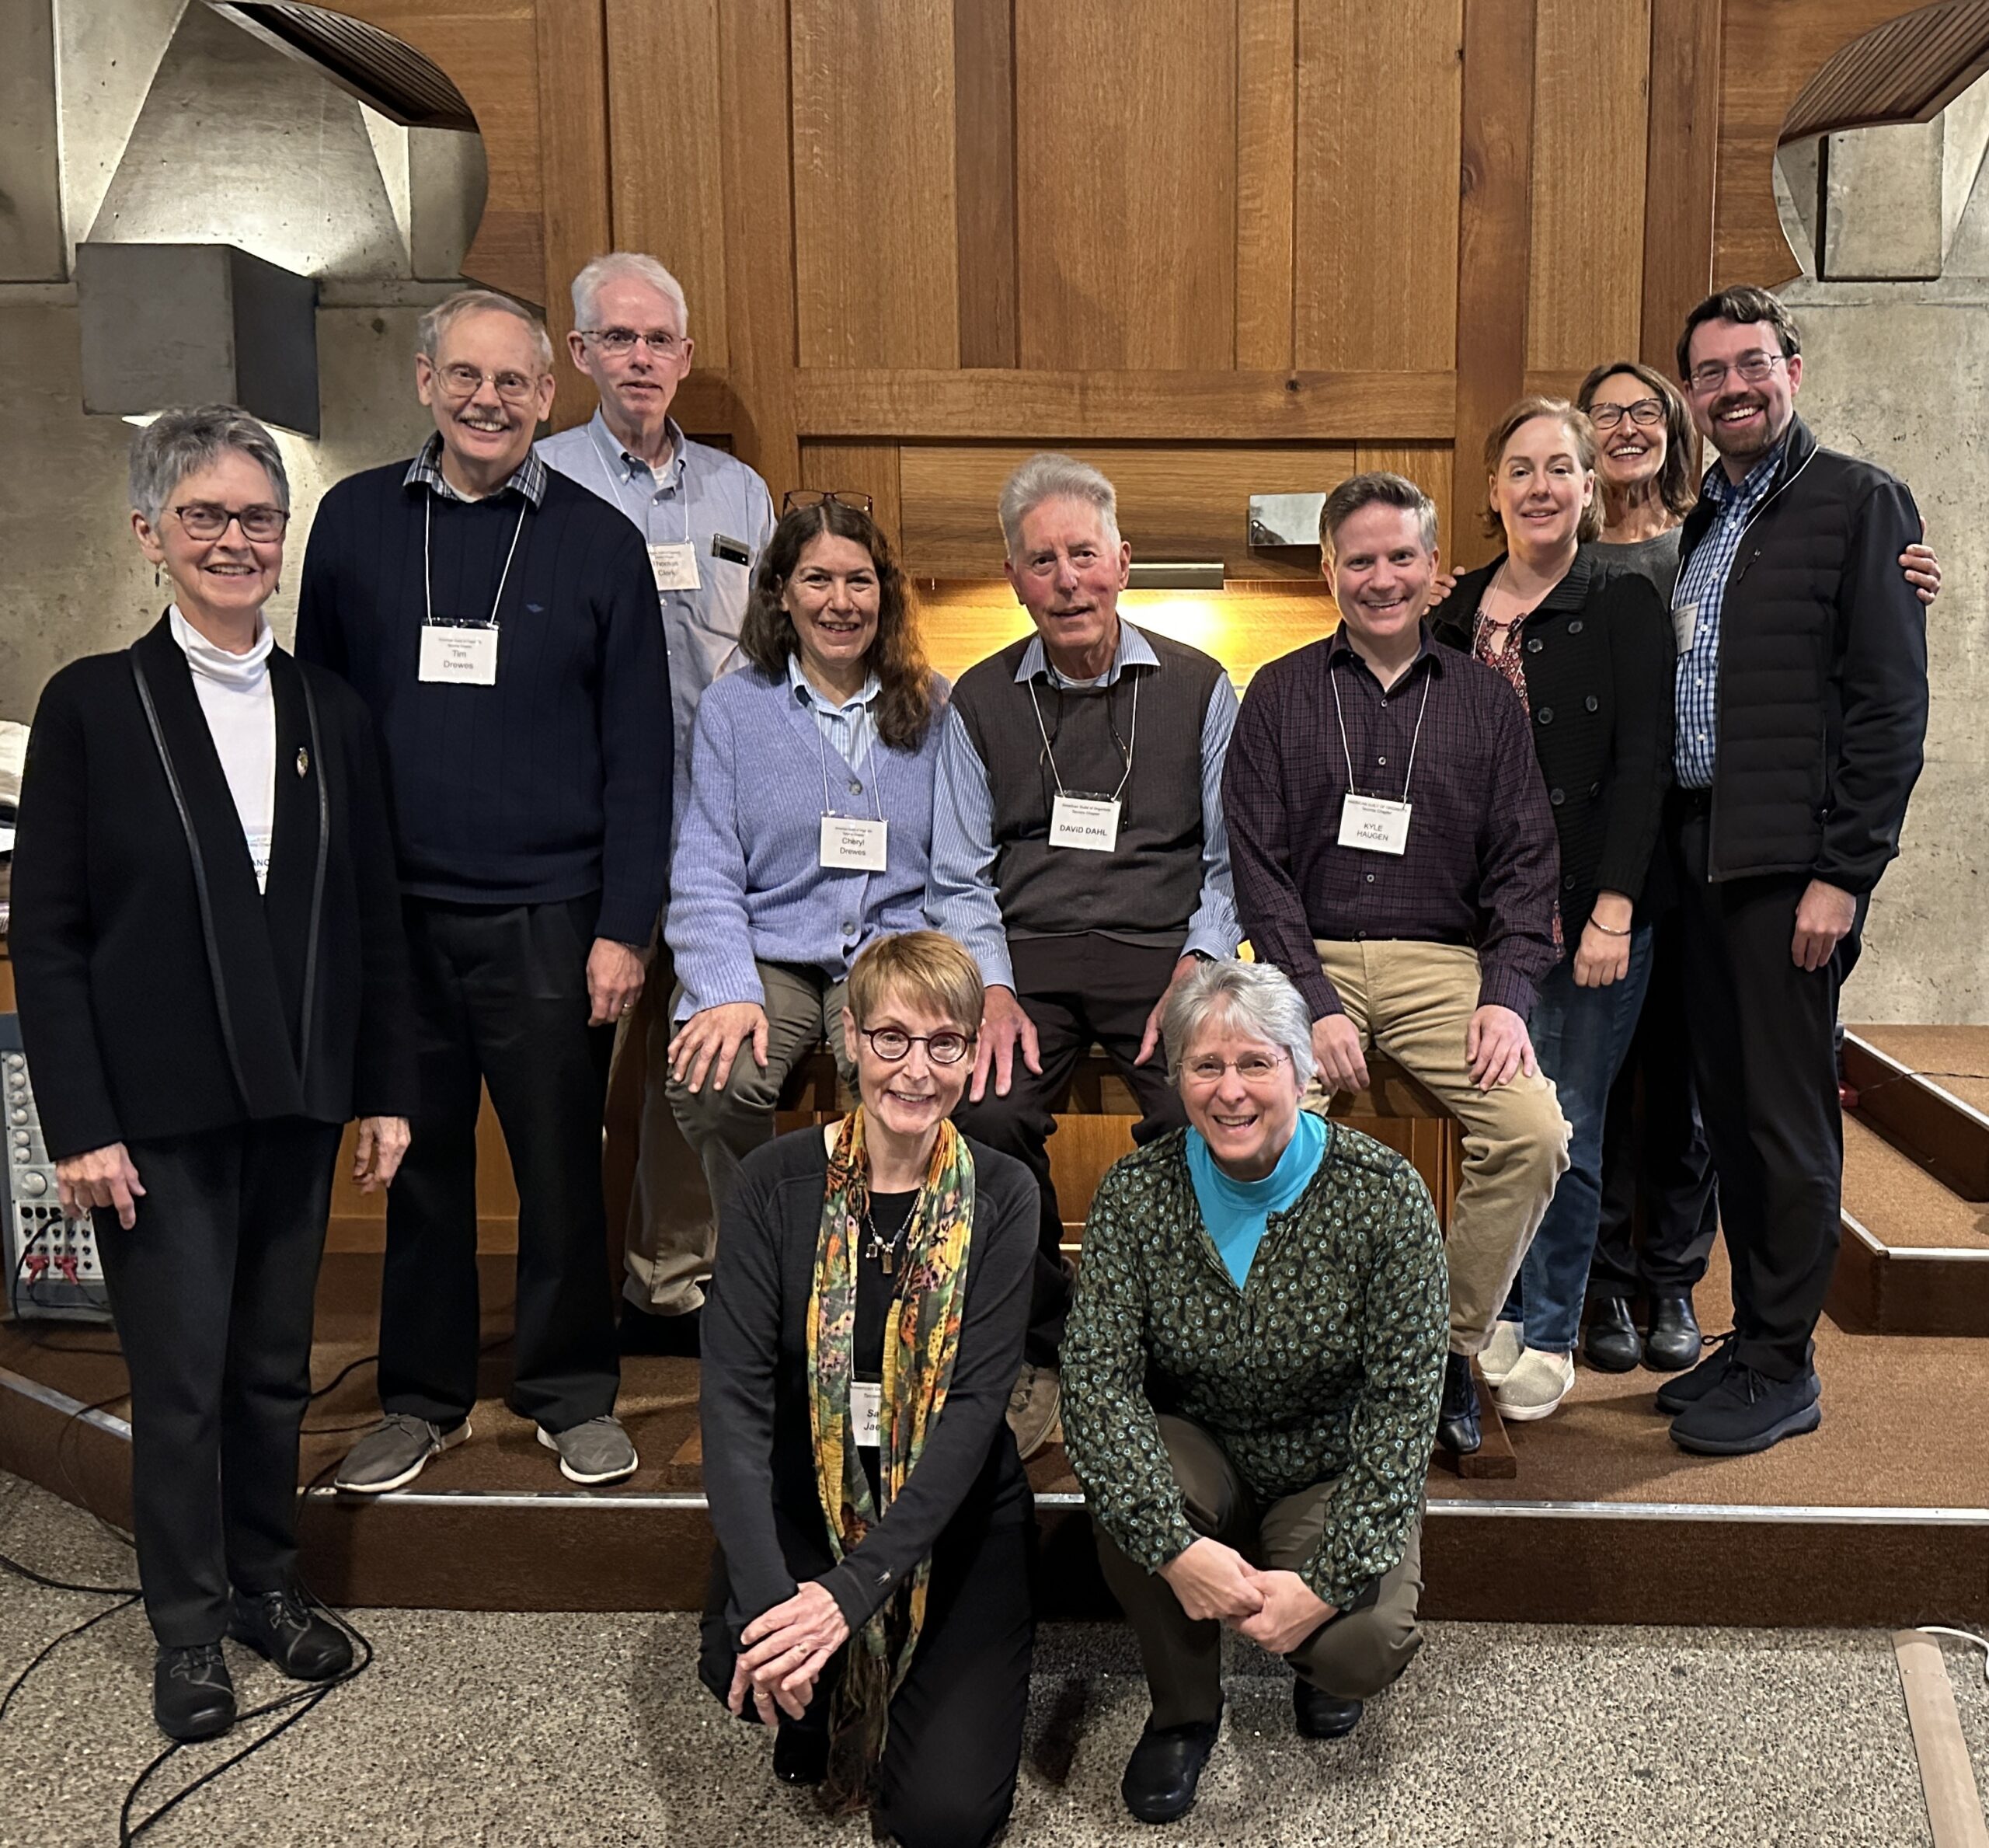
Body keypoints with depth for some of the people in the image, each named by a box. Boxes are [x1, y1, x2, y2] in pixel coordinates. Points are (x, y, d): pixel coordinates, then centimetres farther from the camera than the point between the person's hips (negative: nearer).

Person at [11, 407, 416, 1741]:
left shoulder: (331, 712, 5)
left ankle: (267, 1582, 34)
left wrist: (386, 1091, 5)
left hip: (296, 1101, 3)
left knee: (275, 1366, 15)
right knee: (180, 1379, 6)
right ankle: (188, 1623, 26)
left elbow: (375, 921, 7)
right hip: (158, 1111, -3)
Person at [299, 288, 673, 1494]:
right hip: (390, 914, 2)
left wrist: (625, 928, -6)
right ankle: (424, 1398, 27)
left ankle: (574, 1394, 23)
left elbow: (638, 753, 0)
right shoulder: (355, 520, 8)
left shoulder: (598, 541, 2)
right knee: (418, 1160, 10)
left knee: (562, 1164, 5)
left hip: (547, 919, -2)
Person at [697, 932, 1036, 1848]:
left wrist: (854, 1587, -27)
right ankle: (822, 1720, 9)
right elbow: (734, 1394, -15)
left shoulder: (1001, 1194, -10)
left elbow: (976, 1404, -17)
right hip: (804, 1501, 0)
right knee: (746, 1663, -30)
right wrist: (764, 1592, -29)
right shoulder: (776, 1180, -10)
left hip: (953, 1514, 0)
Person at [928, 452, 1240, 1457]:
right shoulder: (979, 702, 13)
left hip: (1163, 949, 0)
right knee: (984, 1111, -28)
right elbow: (959, 879, 10)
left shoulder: (1198, 688, 10)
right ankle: (1037, 1351, -4)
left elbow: (1232, 861, 7)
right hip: (1026, 950, 1)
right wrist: (992, 990, -6)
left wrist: (1196, 970, -9)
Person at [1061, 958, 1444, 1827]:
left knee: (1367, 1644, -26)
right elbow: (1096, 1376, -20)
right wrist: (1176, 1547, -33)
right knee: (1120, 1491, -30)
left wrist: (1327, 1581, -25)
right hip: (1196, 1453, 1)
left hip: (1333, 1469, -1)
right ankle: (1183, 1710, -1)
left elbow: (1404, 1400, -18)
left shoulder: (1384, 1194, -18)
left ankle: (1318, 1658, 16)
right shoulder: (1135, 1193, -14)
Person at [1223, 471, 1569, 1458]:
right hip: (1308, 963, -1)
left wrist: (1508, 996, -7)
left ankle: (1453, 1347, 0)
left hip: (1445, 963, 1)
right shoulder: (1279, 694, 10)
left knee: (1534, 1134, -22)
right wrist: (1314, 1002, -11)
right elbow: (1257, 865, 1)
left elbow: (1524, 861, 9)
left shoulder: (1485, 699, 14)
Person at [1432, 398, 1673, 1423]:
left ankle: (1550, 1337, 17)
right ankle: (1502, 1313, 23)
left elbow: (1643, 763, -7)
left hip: (1593, 910, -3)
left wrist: (1612, 908, -13)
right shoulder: (1456, 611, 10)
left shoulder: (1623, 603, -1)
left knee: (1564, 1132, 2)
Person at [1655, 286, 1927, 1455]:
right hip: (1699, 854, 7)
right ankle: (1752, 1339, 24)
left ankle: (1784, 1369, 11)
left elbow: (1892, 707, -9)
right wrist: (1662, 854, 8)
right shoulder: (1698, 520, 17)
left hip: (1791, 862, -7)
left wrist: (1842, 874, -15)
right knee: (1729, 1107, 12)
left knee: (1788, 1116, -1)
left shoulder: (1859, 502, -3)